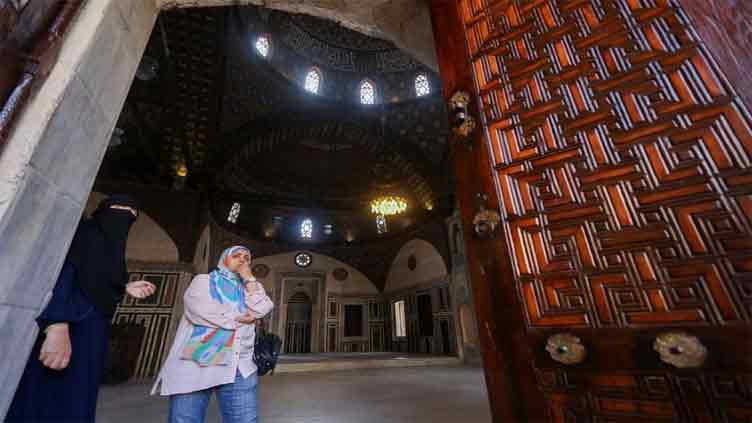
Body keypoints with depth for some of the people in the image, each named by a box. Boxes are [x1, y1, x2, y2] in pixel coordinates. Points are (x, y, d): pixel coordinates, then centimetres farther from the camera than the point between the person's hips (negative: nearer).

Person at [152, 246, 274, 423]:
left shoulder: (250, 288, 19)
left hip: (238, 368, 3)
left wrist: (248, 278, 1)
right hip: (193, 364, -2)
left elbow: (261, 310, 0)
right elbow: (197, 310, -9)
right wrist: (238, 319, -4)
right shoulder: (204, 280, 10)